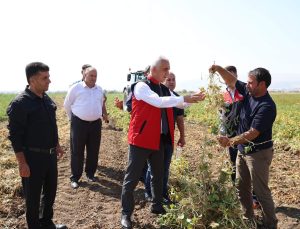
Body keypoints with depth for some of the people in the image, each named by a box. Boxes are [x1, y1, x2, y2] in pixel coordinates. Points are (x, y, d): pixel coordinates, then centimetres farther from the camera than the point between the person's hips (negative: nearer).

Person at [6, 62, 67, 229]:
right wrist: (22, 163, -18)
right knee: (33, 196, 10)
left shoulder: (47, 99, 5)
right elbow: (15, 135, -17)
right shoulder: (20, 103, -17)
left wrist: (57, 145, 19)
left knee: (51, 191, 20)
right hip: (33, 157, -7)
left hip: (50, 155, 8)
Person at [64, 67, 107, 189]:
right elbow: (67, 105, 4)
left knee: (93, 151, 11)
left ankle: (90, 174, 27)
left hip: (96, 123, 4)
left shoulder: (99, 89, 9)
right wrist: (73, 118, 9)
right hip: (79, 123, -4)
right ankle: (75, 178, 12)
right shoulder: (76, 88, -5)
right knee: (77, 151, 2)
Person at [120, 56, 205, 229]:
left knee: (159, 175, 18)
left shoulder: (165, 90, 13)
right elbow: (159, 102, -26)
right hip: (141, 139, -8)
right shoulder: (141, 86, -13)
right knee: (132, 177, 2)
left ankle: (157, 206, 35)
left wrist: (193, 99, -9)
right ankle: (126, 213, 14)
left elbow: (179, 103, 10)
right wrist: (184, 99, -24)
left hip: (159, 140, 8)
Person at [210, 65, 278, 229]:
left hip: (258, 153, -9)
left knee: (260, 191, 0)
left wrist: (231, 141, -30)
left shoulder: (267, 106, -25)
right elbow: (231, 81, 9)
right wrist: (219, 69, -6)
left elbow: (253, 133, -28)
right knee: (241, 188, 18)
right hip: (243, 150, 9)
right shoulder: (249, 93, 0)